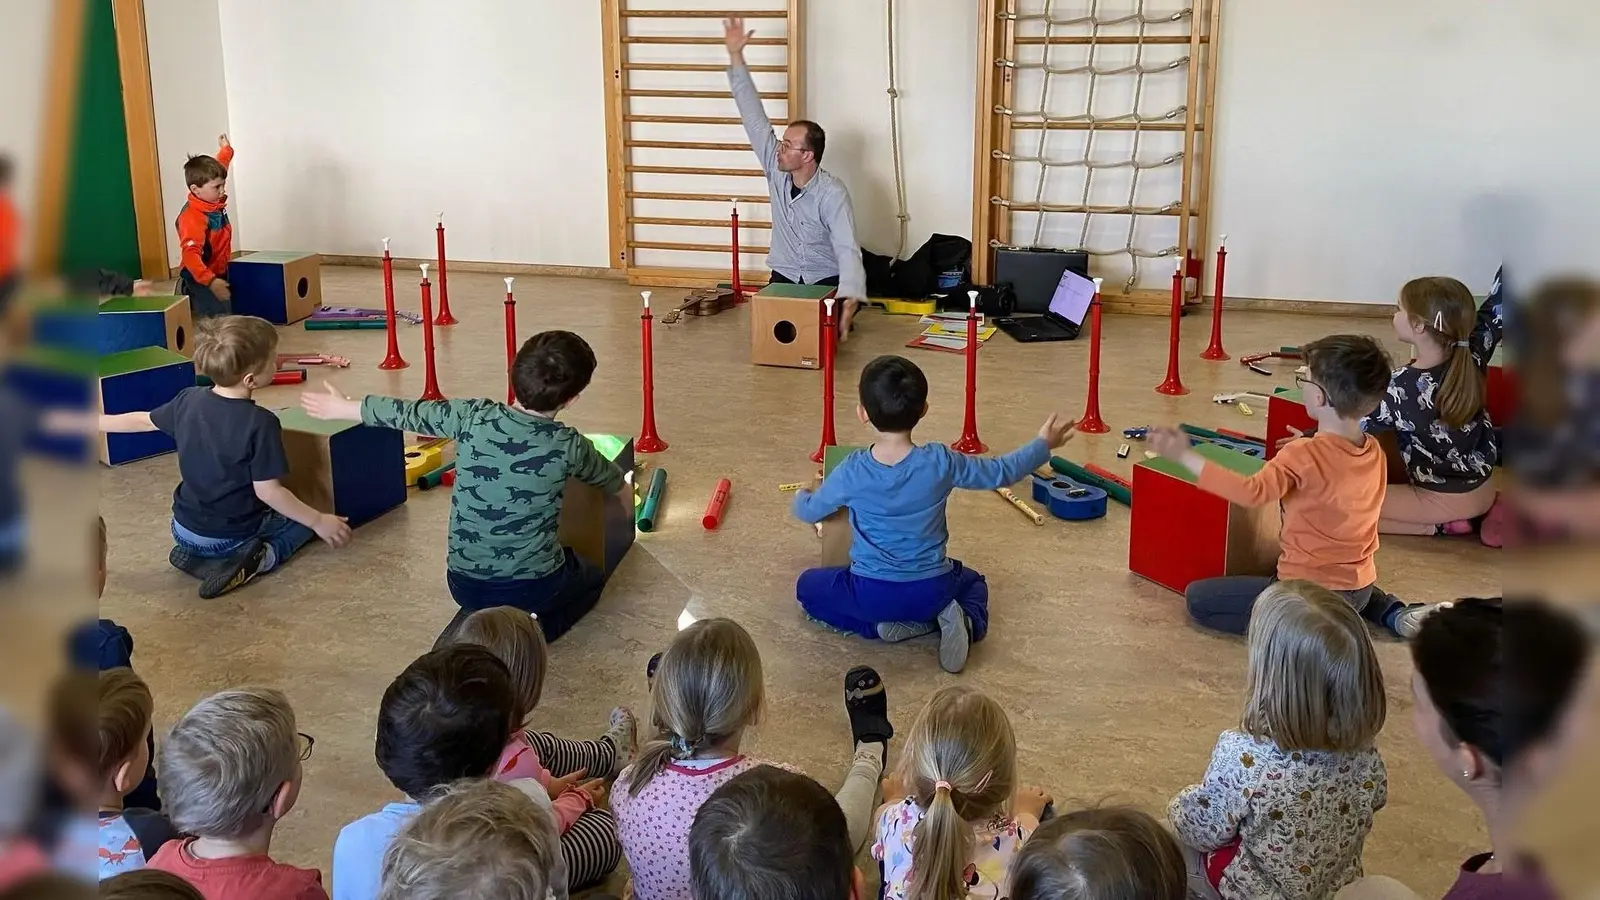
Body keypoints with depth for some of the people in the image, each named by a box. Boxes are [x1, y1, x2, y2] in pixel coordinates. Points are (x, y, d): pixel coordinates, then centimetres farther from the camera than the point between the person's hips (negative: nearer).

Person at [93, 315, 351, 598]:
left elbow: (143, 421, 10)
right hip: (229, 537, -5)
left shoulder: (189, 400, -7)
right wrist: (319, 521, -14)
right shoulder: (261, 423, -25)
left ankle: (195, 556, 7)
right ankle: (260, 558, -7)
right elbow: (267, 491, -22)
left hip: (183, 530, 5)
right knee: (302, 521, 19)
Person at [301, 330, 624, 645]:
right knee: (592, 577, 30)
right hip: (533, 586, -3)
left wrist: (341, 407, 24)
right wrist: (621, 475, 35)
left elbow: (409, 413, 6)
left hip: (464, 583, 3)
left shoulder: (474, 417, -11)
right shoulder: (568, 445, -13)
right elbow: (612, 482, 8)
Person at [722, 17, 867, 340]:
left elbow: (847, 249, -33)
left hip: (826, 280, -4)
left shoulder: (833, 193, -23)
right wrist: (736, 56, -16)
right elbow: (755, 118, -11)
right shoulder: (776, 170, -9)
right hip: (785, 277, 4)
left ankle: (839, 319, 15)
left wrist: (850, 300, -51)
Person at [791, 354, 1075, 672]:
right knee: (972, 581, 36)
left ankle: (882, 624, 1)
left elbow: (809, 512, 3)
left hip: (870, 594, -2)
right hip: (932, 591, 2)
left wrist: (801, 496, 28)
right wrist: (1043, 444, 17)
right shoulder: (941, 462, -15)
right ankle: (968, 621, -1)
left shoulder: (852, 471, -15)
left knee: (808, 586, 23)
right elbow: (1001, 473, 0)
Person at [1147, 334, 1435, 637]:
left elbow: (1252, 492, -31)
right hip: (1360, 587, 8)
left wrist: (1185, 456, -29)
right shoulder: (1374, 451, -1)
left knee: (1198, 597, -3)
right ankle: (1394, 613, 17)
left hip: (1311, 592, -8)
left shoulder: (1303, 457, -22)